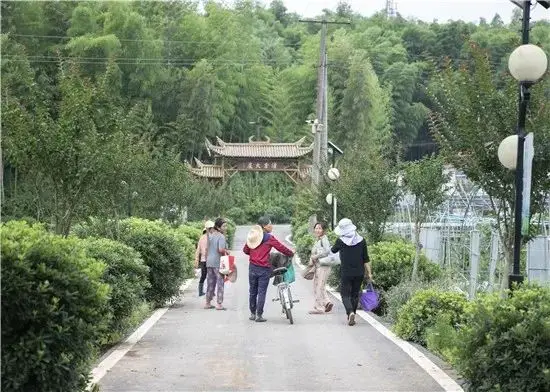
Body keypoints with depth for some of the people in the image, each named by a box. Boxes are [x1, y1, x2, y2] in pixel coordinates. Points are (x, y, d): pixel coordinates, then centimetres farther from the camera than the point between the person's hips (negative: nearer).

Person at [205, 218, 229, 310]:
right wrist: (226, 252, -6)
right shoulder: (221, 236, -14)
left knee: (210, 283, 13)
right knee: (220, 283, -1)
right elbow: (221, 249, -25)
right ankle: (219, 304, -1)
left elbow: (207, 248, 15)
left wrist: (207, 259, 22)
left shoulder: (211, 235, 10)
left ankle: (208, 303, 18)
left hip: (209, 262, 7)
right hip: (218, 262, -7)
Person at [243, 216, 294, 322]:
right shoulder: (269, 238, -11)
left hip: (252, 267, 5)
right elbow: (281, 248, -9)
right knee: (262, 292, 0)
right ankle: (259, 315, 0)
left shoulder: (252, 236, 6)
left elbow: (245, 250, 14)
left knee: (253, 291, 14)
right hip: (264, 268, -5)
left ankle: (252, 314, 22)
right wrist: (291, 254, 8)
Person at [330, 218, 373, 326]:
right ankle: (351, 317, 19)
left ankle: (350, 312, -21)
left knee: (345, 294, 3)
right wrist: (369, 272, 6)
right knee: (355, 295, 15)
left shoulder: (341, 241, -8)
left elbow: (333, 250, 13)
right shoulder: (361, 241, -1)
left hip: (345, 273, -3)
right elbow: (366, 259, 1)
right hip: (359, 273, 3)